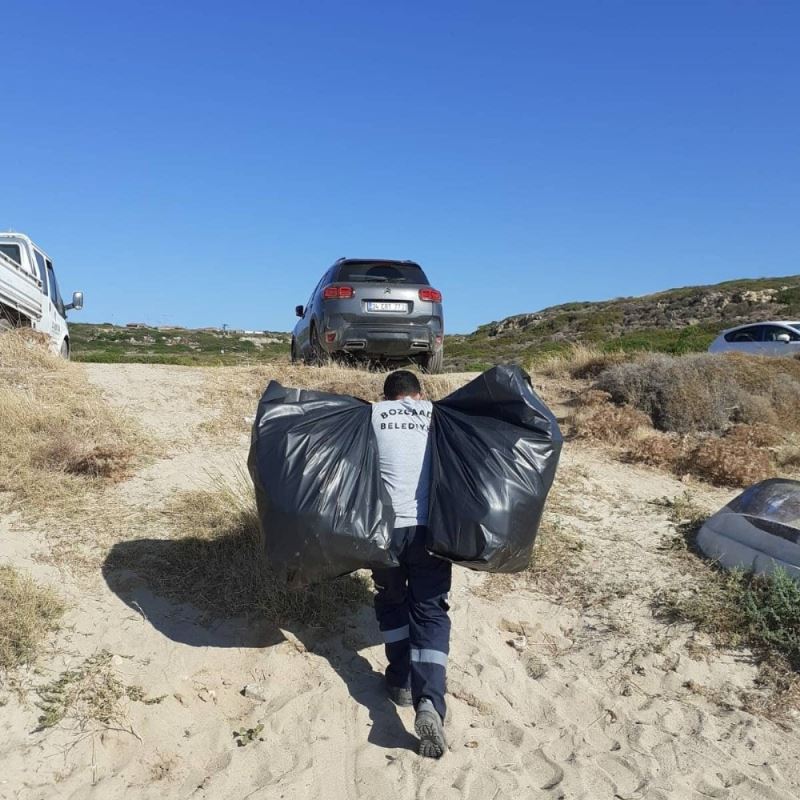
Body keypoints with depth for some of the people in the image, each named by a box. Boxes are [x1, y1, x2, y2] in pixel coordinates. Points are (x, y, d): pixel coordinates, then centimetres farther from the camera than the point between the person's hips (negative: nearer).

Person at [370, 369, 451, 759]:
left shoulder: (371, 414, 9)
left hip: (385, 525, 0)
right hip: (430, 526, 0)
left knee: (391, 601, 23)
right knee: (430, 611, 6)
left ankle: (402, 681, 27)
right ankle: (430, 703, -10)